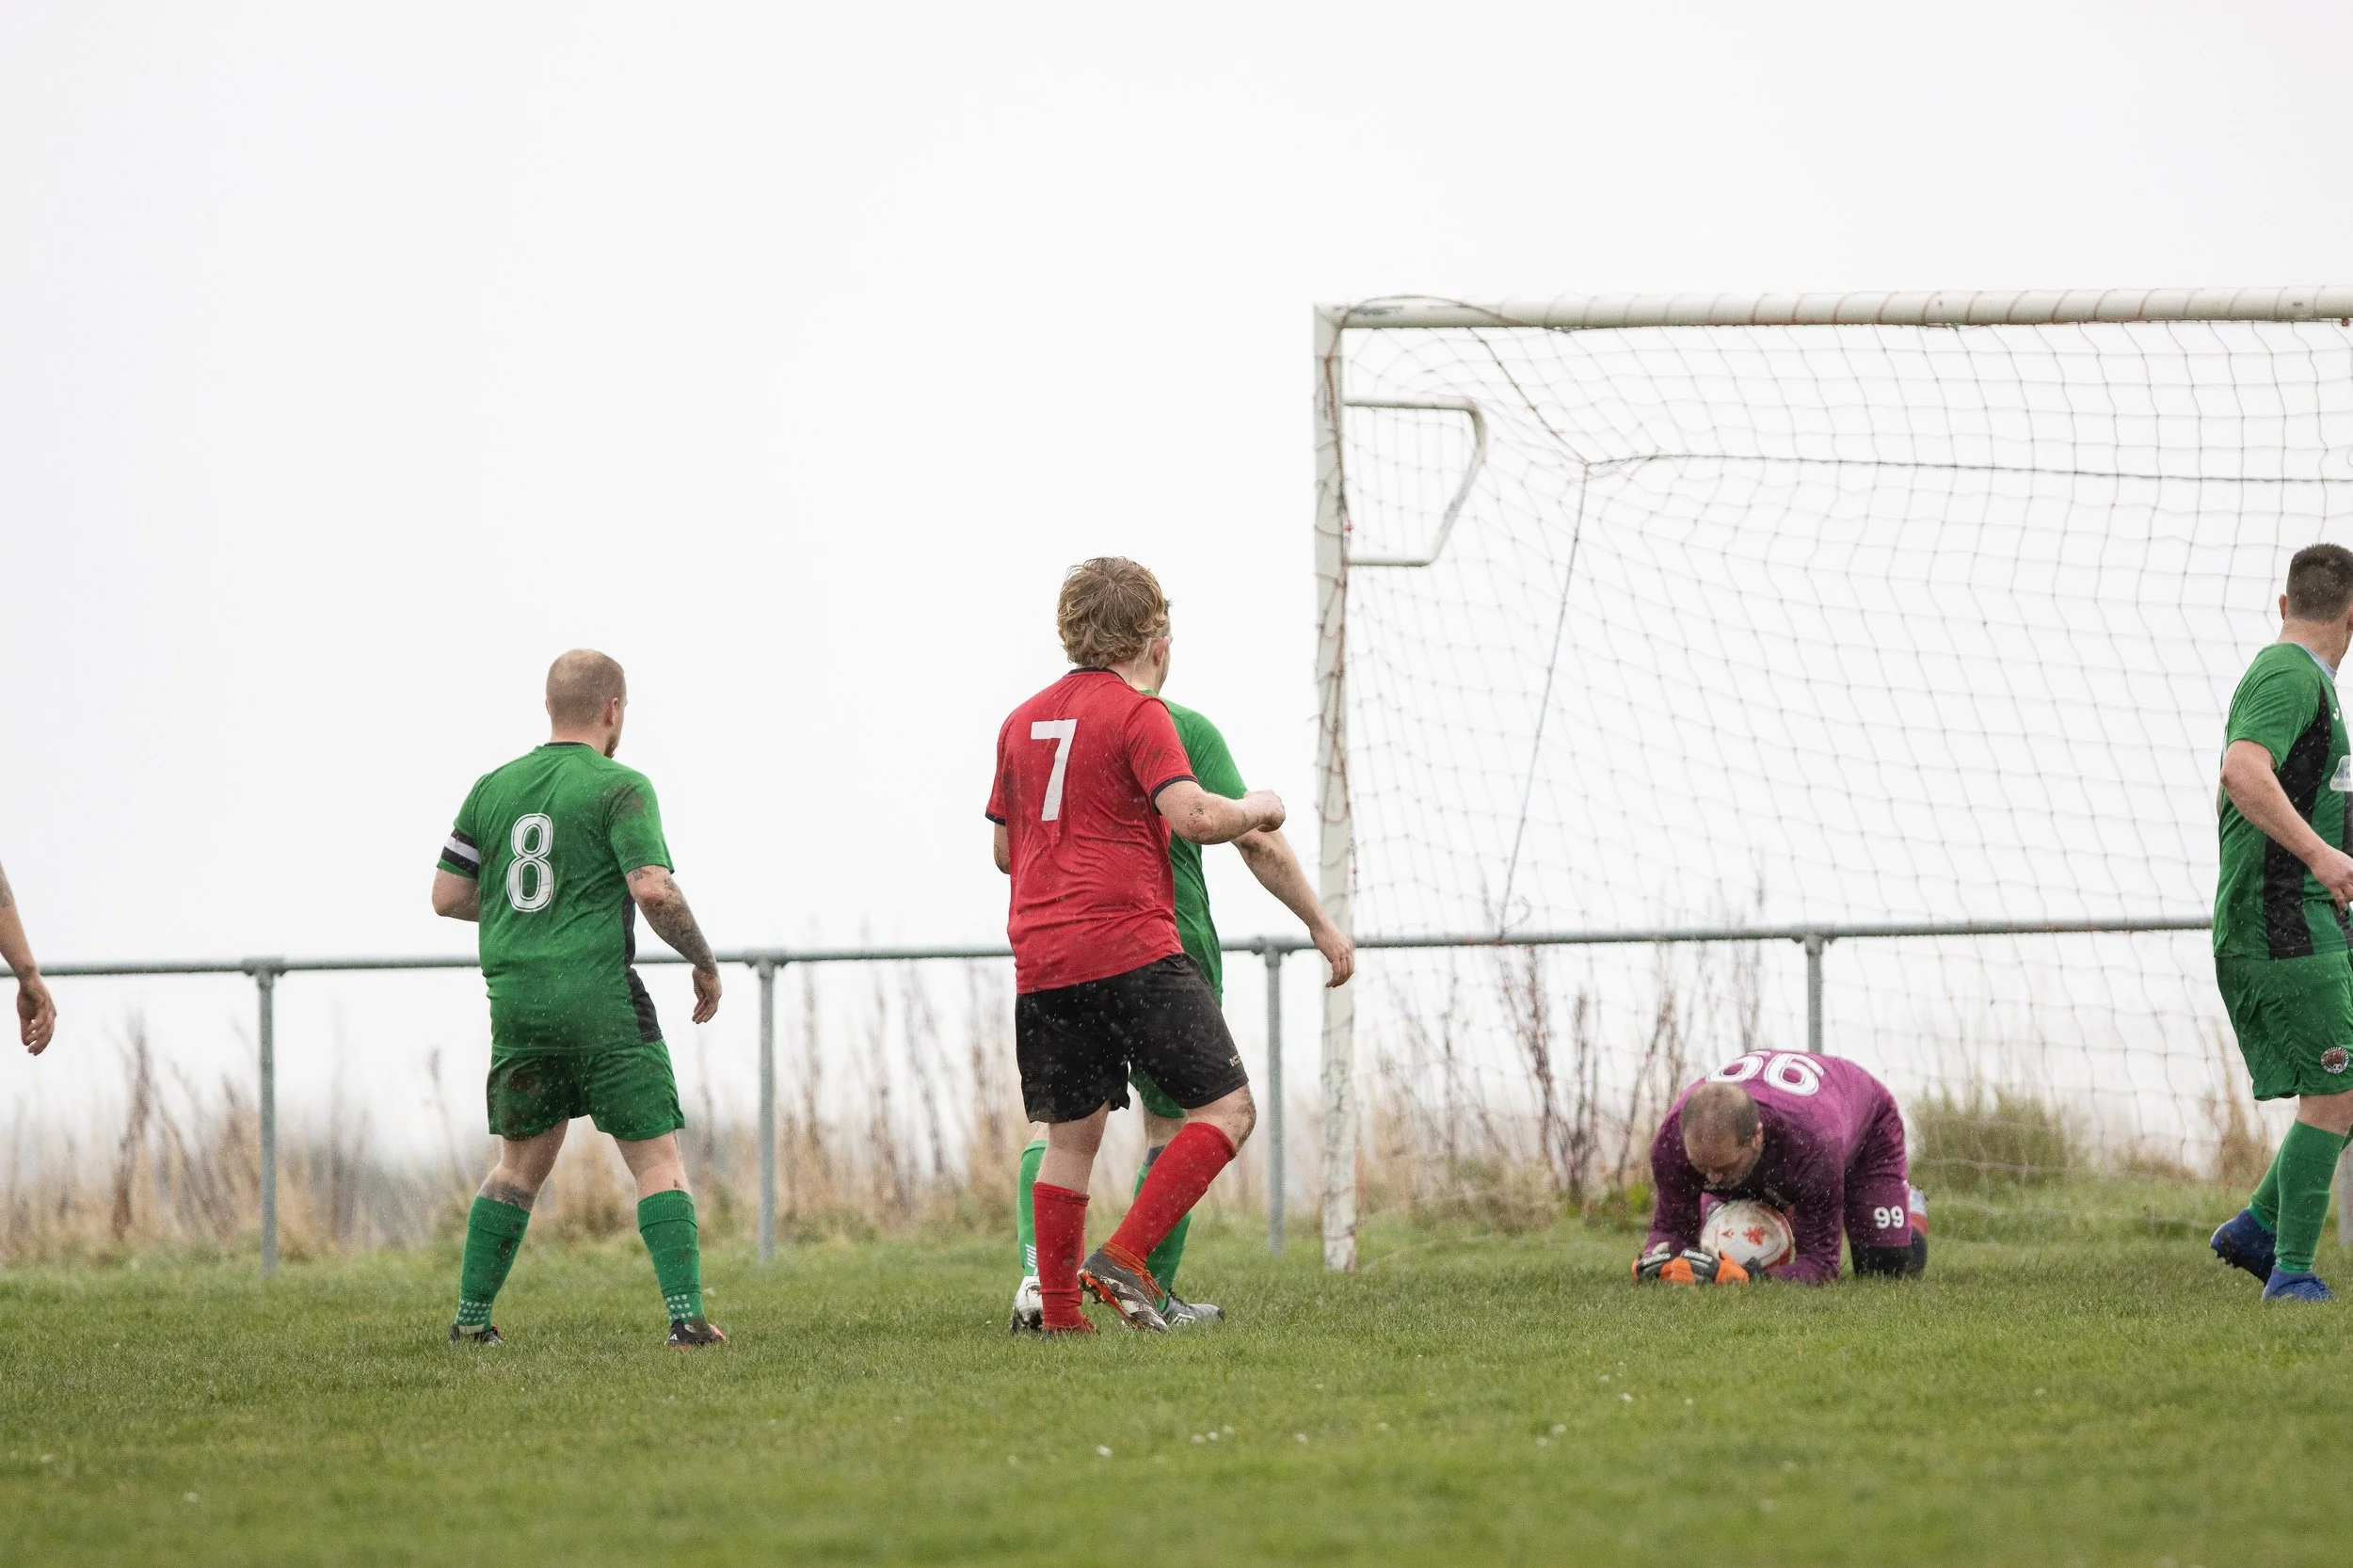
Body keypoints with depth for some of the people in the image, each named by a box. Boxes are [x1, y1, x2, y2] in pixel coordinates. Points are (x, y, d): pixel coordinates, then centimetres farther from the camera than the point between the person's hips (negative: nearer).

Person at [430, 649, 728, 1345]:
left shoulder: (493, 788, 10)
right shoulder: (619, 787, -6)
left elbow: (448, 895, 11)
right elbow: (654, 891, -15)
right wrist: (706, 963, -1)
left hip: (516, 1001, 5)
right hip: (600, 1001, -5)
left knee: (521, 1161, 18)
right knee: (658, 1157, -2)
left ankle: (471, 1316, 16)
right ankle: (685, 1313, -12)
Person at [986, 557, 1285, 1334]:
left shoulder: (1023, 721, 16)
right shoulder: (1137, 713, -4)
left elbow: (1005, 848, 23)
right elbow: (1194, 816, -16)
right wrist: (1255, 809, 2)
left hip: (1042, 963, 7)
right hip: (1131, 946, -7)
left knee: (1072, 1133, 12)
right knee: (1226, 1108, -2)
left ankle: (1057, 1305, 7)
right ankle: (1124, 1257, -13)